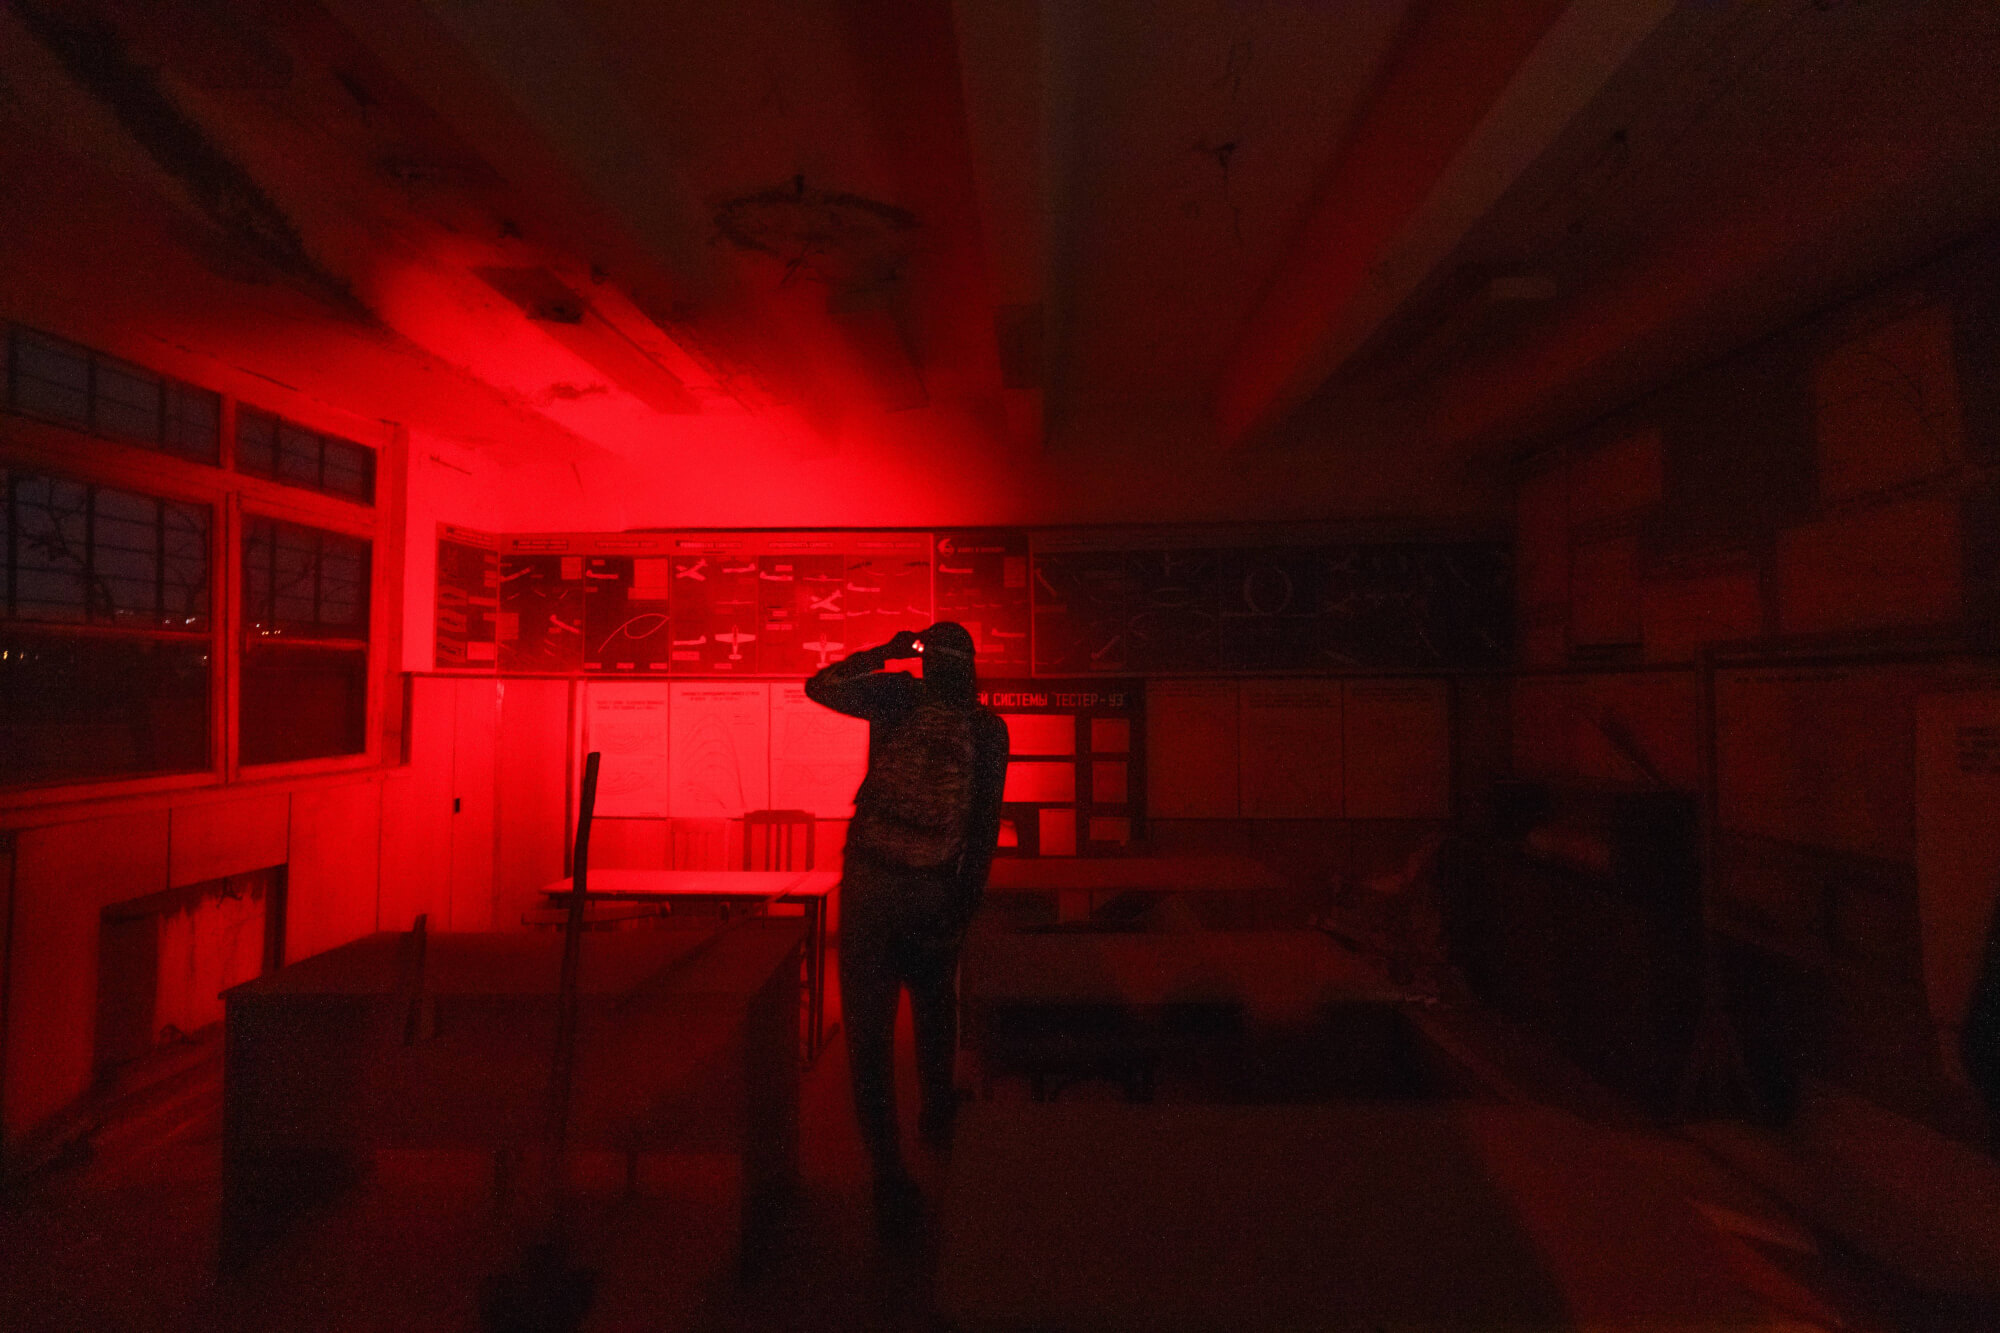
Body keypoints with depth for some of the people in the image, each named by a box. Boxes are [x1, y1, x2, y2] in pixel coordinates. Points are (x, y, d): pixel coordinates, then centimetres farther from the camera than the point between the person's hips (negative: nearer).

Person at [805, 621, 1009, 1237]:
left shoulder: (899, 696, -4)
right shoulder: (988, 726, 1)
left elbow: (819, 685, 6)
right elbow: (985, 825, 1)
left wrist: (883, 653, 12)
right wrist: (967, 901, 8)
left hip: (872, 883, -2)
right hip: (939, 892, 3)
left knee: (870, 1027, 5)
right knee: (935, 1012, 25)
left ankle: (889, 1171, 6)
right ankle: (938, 1120, 43)